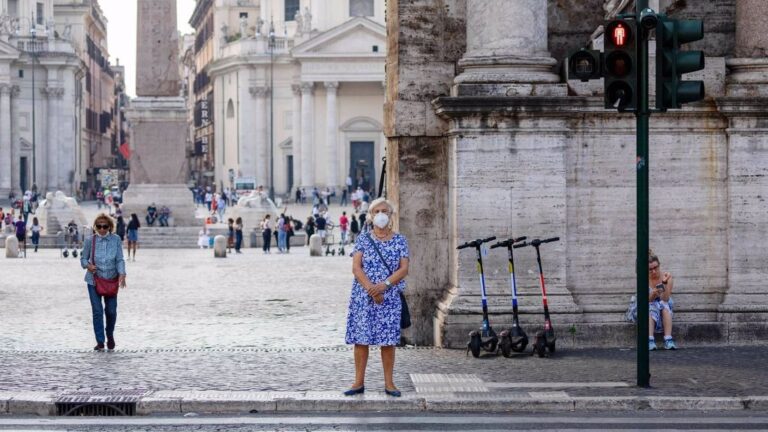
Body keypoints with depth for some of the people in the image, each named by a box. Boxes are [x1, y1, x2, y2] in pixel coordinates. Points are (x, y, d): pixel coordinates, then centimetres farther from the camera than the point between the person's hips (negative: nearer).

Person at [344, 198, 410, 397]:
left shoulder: (400, 240, 6)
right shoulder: (363, 239, 5)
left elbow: (404, 269, -2)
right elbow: (356, 267, -4)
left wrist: (384, 285, -17)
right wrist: (370, 288, -17)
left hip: (389, 297, 0)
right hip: (363, 296, 0)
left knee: (388, 340, 1)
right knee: (361, 339, 1)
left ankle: (389, 383, 7)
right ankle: (359, 382, 7)